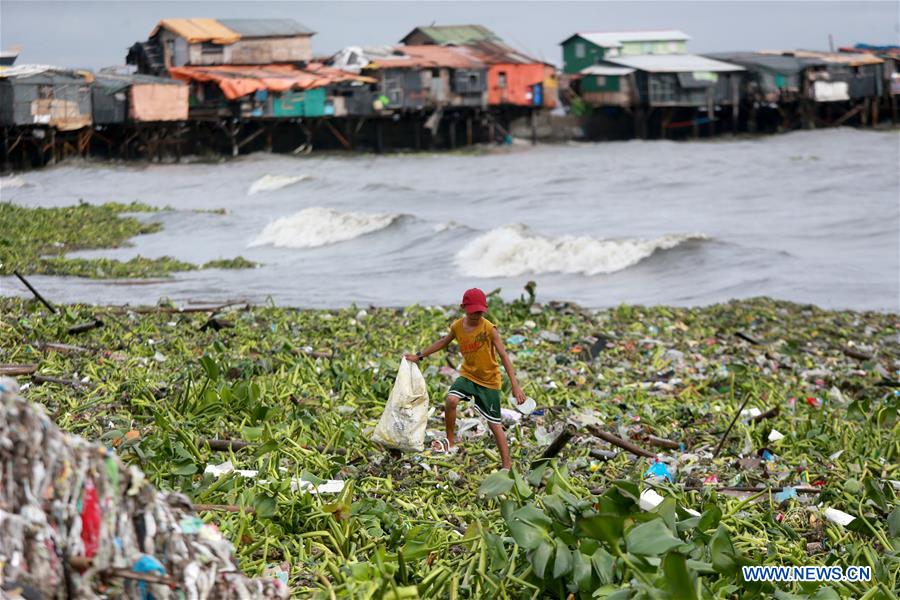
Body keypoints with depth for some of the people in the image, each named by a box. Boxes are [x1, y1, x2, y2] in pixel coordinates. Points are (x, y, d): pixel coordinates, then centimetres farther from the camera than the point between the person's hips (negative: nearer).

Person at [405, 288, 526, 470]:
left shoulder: (489, 329, -18)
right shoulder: (457, 326, -3)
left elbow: (504, 356, -19)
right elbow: (444, 342, 17)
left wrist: (515, 386, -25)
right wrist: (420, 356, 20)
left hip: (489, 381, -3)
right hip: (468, 375, 3)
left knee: (495, 424, 1)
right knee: (451, 400, -26)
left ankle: (506, 467, 11)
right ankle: (450, 442, -6)